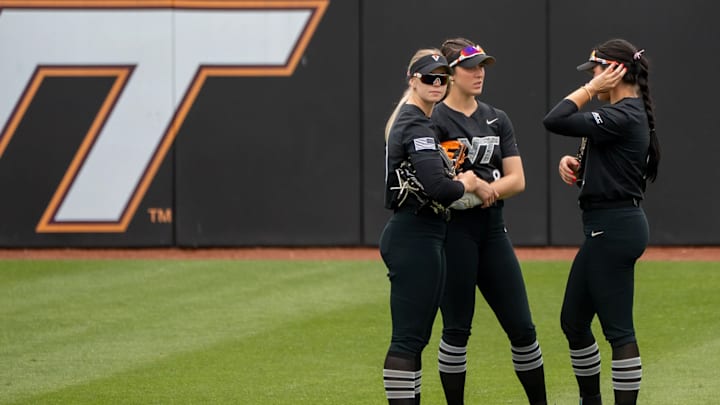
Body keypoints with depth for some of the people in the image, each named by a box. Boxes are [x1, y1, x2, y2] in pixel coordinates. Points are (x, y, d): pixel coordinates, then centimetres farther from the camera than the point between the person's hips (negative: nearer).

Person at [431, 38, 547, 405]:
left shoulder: (497, 119, 13)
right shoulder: (435, 121, -5)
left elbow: (517, 181, 5)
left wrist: (484, 188, -12)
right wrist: (474, 184, -17)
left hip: (492, 230, 6)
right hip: (454, 231, -6)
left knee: (521, 326, 5)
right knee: (457, 329, -1)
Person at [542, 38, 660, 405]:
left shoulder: (623, 117, -18)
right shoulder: (623, 113, 14)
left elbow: (554, 121, -22)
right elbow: (597, 167, 23)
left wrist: (591, 90, -13)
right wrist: (571, 162, 2)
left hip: (614, 228, -11)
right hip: (606, 227, 11)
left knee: (618, 328, -8)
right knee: (573, 320, 17)